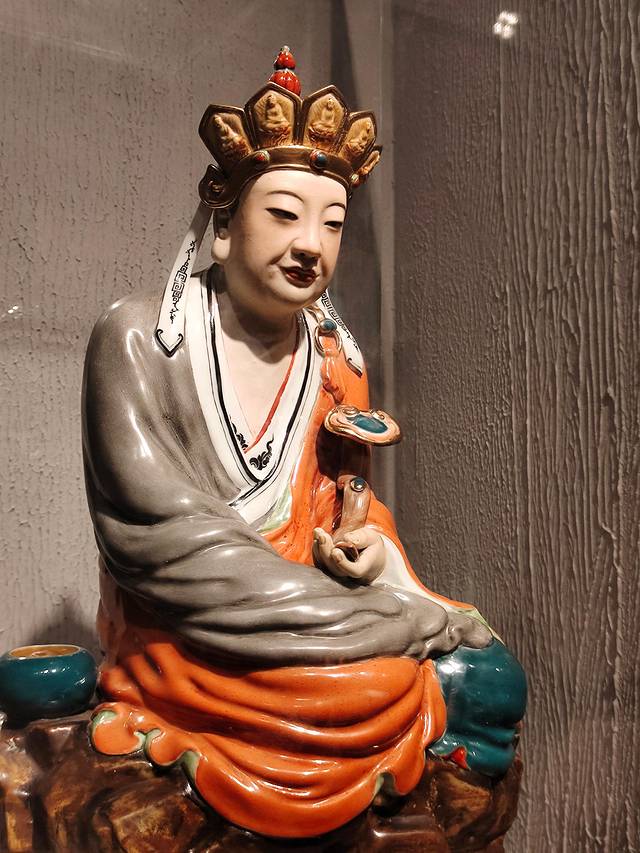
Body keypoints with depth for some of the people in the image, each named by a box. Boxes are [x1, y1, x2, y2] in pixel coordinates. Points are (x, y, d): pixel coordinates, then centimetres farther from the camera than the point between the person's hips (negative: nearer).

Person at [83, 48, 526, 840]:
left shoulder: (335, 363, 7)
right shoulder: (139, 338, -10)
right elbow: (165, 539, -20)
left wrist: (369, 547, -13)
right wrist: (408, 625, -24)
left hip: (316, 607, 6)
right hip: (184, 643, -5)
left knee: (491, 672, -15)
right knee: (375, 685, -30)